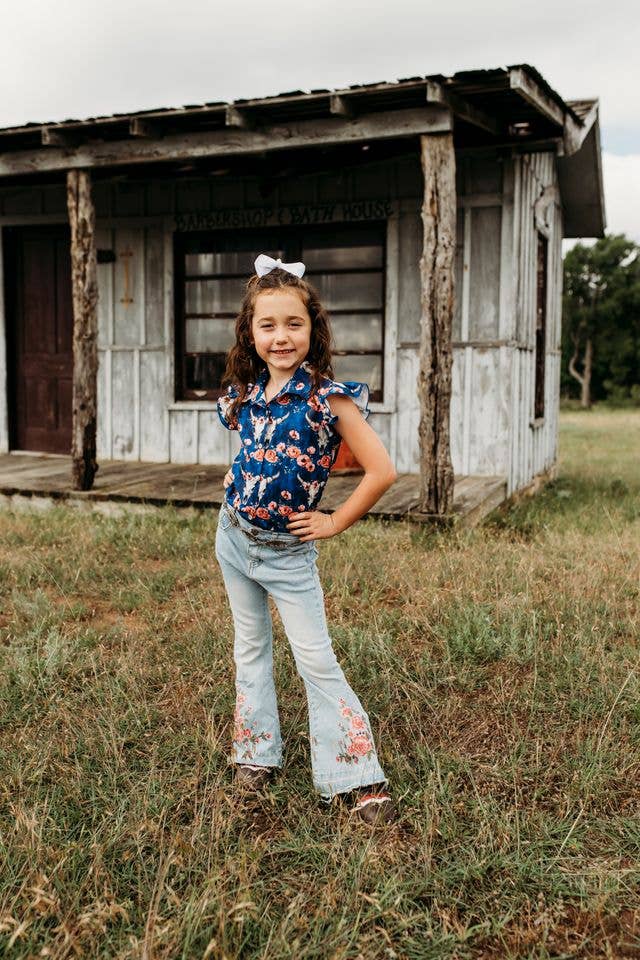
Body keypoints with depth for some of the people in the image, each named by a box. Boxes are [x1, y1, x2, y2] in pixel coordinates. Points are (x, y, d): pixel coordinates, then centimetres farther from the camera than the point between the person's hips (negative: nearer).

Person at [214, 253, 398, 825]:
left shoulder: (329, 397, -18)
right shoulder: (245, 394, -1)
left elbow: (381, 471, -20)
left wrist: (334, 523, -13)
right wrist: (246, 492, 7)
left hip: (288, 551, -5)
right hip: (234, 537, 6)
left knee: (316, 659, -3)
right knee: (250, 646, 16)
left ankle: (357, 777, 7)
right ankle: (258, 752, 32)